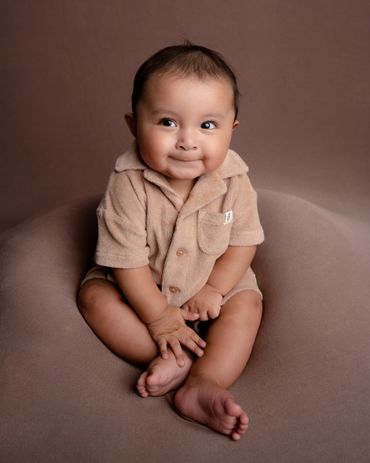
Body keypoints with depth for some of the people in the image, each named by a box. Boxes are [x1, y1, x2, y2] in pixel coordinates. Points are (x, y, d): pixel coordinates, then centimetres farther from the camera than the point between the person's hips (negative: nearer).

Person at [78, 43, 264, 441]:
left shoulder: (233, 180, -21)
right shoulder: (128, 182, -29)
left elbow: (243, 242, -9)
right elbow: (127, 258, -24)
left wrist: (214, 289, -18)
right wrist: (157, 316, -20)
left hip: (213, 281, 2)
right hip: (140, 287, -1)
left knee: (246, 304, -20)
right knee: (94, 295, -21)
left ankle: (202, 386, -30)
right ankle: (173, 362, -27)